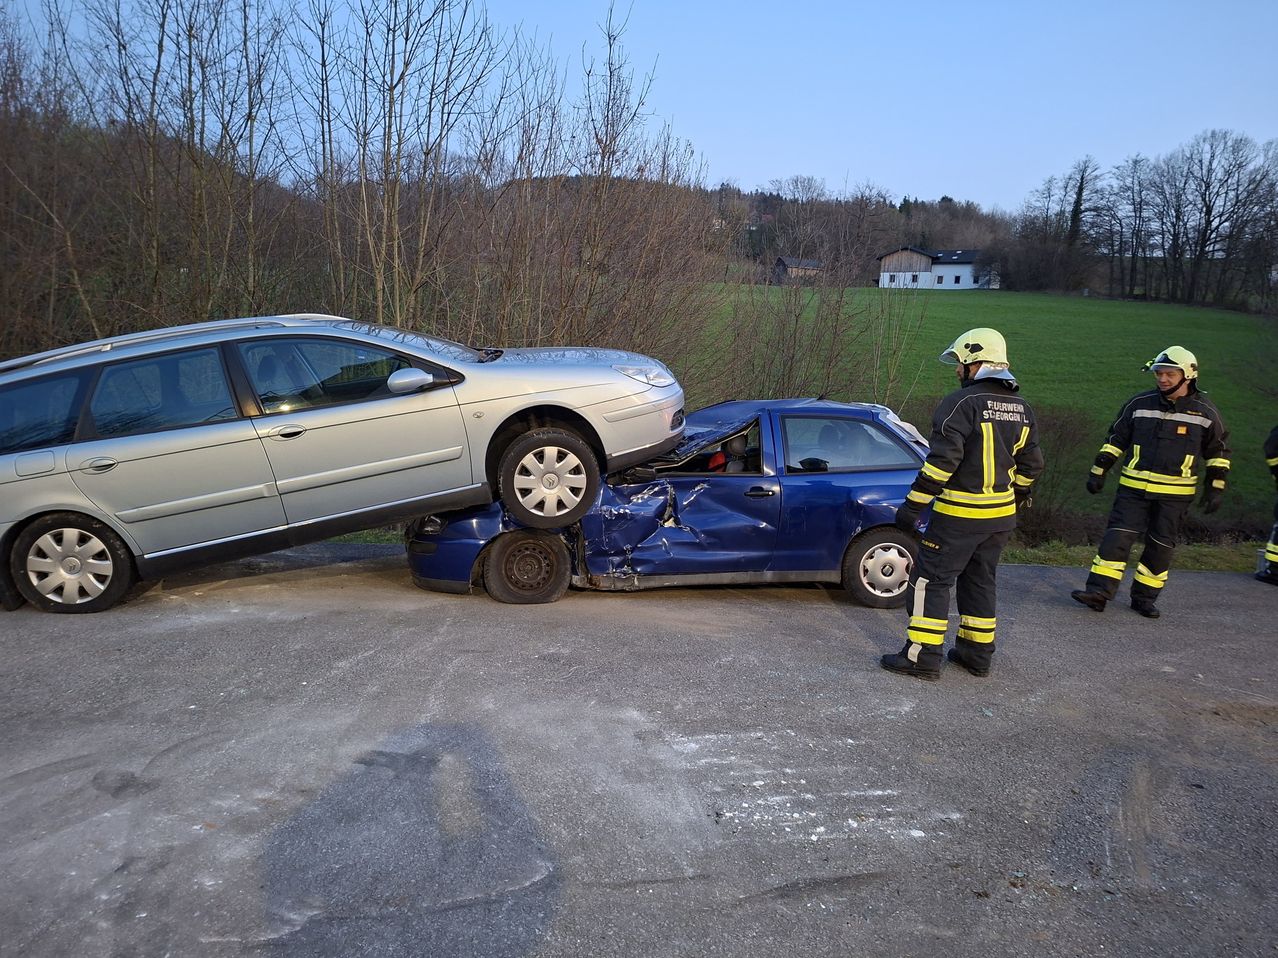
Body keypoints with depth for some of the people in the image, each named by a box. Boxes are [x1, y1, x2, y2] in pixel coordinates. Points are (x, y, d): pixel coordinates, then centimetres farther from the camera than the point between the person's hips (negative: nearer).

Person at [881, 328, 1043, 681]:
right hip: (1001, 513, 8)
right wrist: (1018, 493, 35)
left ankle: (922, 656, 1)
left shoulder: (962, 402, -15)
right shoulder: (1022, 408, 10)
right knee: (980, 581, 19)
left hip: (960, 513, -8)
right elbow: (1031, 463, 17)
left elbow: (942, 460, -22)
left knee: (931, 579, 0)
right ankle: (977, 652, 27)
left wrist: (912, 505, -19)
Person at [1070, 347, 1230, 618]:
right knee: (1117, 536, -7)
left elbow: (1218, 451, 9)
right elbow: (1116, 438, 9)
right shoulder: (1140, 404, 1)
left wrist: (1215, 487, 3)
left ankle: (1144, 598, 18)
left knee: (1161, 546, 6)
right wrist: (1099, 471, 5)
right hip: (1134, 486, 1)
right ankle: (1098, 591, -7)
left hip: (1175, 493, 0)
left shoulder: (1205, 411, -1)